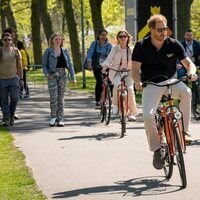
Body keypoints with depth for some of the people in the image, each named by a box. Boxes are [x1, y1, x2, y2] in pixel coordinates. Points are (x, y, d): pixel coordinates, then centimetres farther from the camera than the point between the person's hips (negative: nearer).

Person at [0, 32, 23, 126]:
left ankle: (11, 115, 13)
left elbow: (19, 66, 7)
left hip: (14, 79, 1)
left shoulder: (16, 51, 4)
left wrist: (21, 79, 4)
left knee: (14, 98, -8)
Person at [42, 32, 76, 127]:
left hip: (62, 75, 3)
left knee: (61, 97, 3)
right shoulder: (48, 51, 1)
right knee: (54, 97, -13)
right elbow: (44, 65, 2)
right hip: (52, 75, -3)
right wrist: (47, 74, -15)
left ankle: (60, 119, 7)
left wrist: (73, 77, 3)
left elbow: (69, 65, 11)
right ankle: (53, 116, 6)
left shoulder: (64, 51, 10)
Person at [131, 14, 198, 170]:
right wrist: (137, 82, -28)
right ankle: (156, 150, -4)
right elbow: (136, 69, -6)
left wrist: (191, 73, -28)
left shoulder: (174, 44, -5)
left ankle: (184, 131, -20)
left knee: (186, 92, -34)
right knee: (148, 116, -24)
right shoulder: (141, 46, -7)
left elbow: (188, 63, -5)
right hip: (151, 85, -1)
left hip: (170, 81, 1)